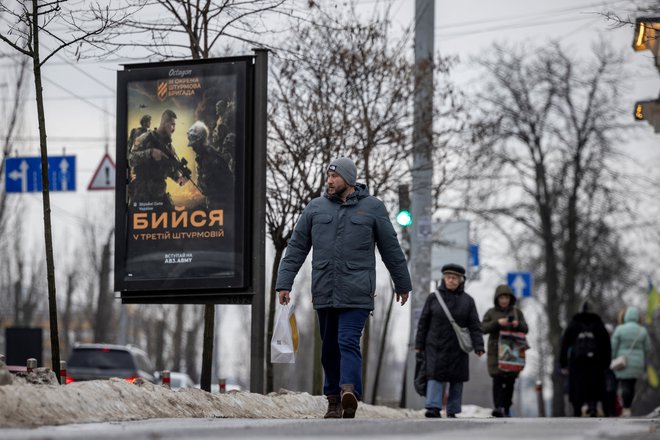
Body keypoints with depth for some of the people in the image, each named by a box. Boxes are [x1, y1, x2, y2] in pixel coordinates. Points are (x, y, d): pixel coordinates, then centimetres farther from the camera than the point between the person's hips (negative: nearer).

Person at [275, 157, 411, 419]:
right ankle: (334, 400, 15)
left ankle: (350, 392, -31)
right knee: (329, 348, 8)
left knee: (348, 342, -18)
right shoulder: (315, 208, 10)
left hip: (356, 293, -3)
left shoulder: (372, 208, 4)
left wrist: (402, 284, 15)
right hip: (324, 293, 4)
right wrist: (284, 283, 3)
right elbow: (296, 248, 11)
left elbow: (391, 249, 10)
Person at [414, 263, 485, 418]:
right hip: (435, 346, -1)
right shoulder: (433, 298, 3)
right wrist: (419, 345, 3)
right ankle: (433, 407, -20)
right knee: (435, 376, -13)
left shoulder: (467, 301, 4)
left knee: (456, 379, 3)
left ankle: (452, 411, 9)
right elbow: (423, 322, 6)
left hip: (457, 348, 1)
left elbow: (475, 326, 0)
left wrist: (478, 346, -10)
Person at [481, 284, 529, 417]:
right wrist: (497, 323, -16)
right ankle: (498, 407, -22)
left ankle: (507, 408, 12)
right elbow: (483, 328, -3)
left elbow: (525, 329, 9)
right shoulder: (491, 313, 7)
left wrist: (518, 324, -13)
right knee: (498, 379, -14)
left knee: (510, 381, 3)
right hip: (496, 351, -2)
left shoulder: (517, 312, 13)